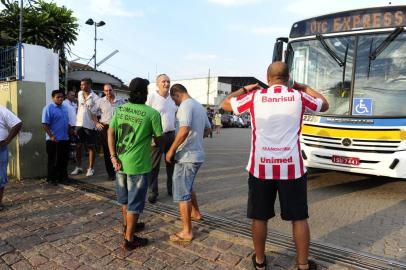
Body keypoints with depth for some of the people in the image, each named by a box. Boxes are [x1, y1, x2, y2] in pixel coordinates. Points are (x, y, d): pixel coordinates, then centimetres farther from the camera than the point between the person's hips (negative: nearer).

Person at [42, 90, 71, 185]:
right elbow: (45, 124, -16)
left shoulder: (64, 108, 13)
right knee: (54, 161, 1)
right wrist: (51, 136, -21)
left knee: (64, 160, 15)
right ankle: (51, 179, 12)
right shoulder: (48, 108, -10)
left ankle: (62, 176, 27)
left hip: (65, 139, 7)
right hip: (54, 140, -7)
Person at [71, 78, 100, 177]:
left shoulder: (95, 98, -10)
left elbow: (94, 113, -8)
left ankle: (90, 168, 13)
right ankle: (78, 167, 22)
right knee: (78, 146, 10)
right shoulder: (79, 93, 7)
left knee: (91, 147, 4)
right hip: (79, 124, 6)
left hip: (90, 125, -5)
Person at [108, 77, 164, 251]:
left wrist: (113, 156, -1)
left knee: (125, 198, 24)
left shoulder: (120, 109, 2)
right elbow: (160, 139, -6)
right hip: (138, 164, -6)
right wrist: (156, 143, 17)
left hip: (120, 161, 6)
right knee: (135, 202, 8)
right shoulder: (152, 113, -14)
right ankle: (129, 240, 19)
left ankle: (127, 226, 44)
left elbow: (110, 132, 0)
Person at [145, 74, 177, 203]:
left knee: (172, 164, 15)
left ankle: (171, 189, 30)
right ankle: (153, 192, 15)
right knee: (154, 166, 3)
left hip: (171, 135, 6)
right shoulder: (151, 96, -10)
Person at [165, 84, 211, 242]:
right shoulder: (199, 105, 14)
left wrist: (171, 150, -19)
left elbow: (184, 130, -28)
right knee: (188, 187, 27)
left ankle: (186, 232, 8)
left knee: (182, 194, 0)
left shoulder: (185, 105, -14)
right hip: (198, 155, 9)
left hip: (187, 157, -9)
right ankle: (195, 213, 43)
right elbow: (207, 130, 23)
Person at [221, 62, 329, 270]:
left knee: (259, 217, 14)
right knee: (299, 218, 15)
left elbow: (225, 104, 13)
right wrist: (305, 88, 30)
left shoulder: (255, 96, -2)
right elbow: (324, 105, 21)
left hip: (261, 168, 0)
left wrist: (244, 89, 24)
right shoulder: (299, 96, 1)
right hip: (291, 168, 1)